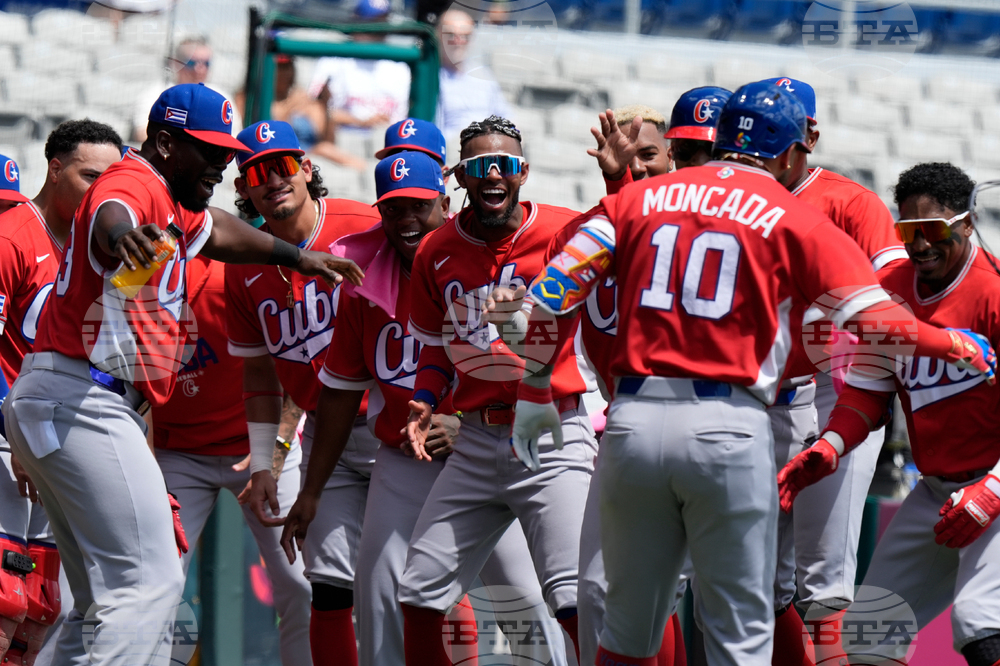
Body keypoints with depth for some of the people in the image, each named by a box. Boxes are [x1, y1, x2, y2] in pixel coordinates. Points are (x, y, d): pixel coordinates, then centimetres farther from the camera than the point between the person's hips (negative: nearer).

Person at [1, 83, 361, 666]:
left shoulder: (173, 206, 21)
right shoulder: (135, 185, -11)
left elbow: (217, 231, 42)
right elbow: (111, 218, -36)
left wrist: (297, 257, 52)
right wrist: (124, 237, -60)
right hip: (82, 401, -11)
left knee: (106, 599, 12)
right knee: (150, 581, -18)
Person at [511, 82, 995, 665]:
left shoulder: (637, 199, 12)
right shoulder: (794, 219, 3)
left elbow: (551, 294, 6)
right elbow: (877, 320, -4)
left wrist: (534, 396, 16)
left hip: (632, 421, 3)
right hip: (728, 430, -3)